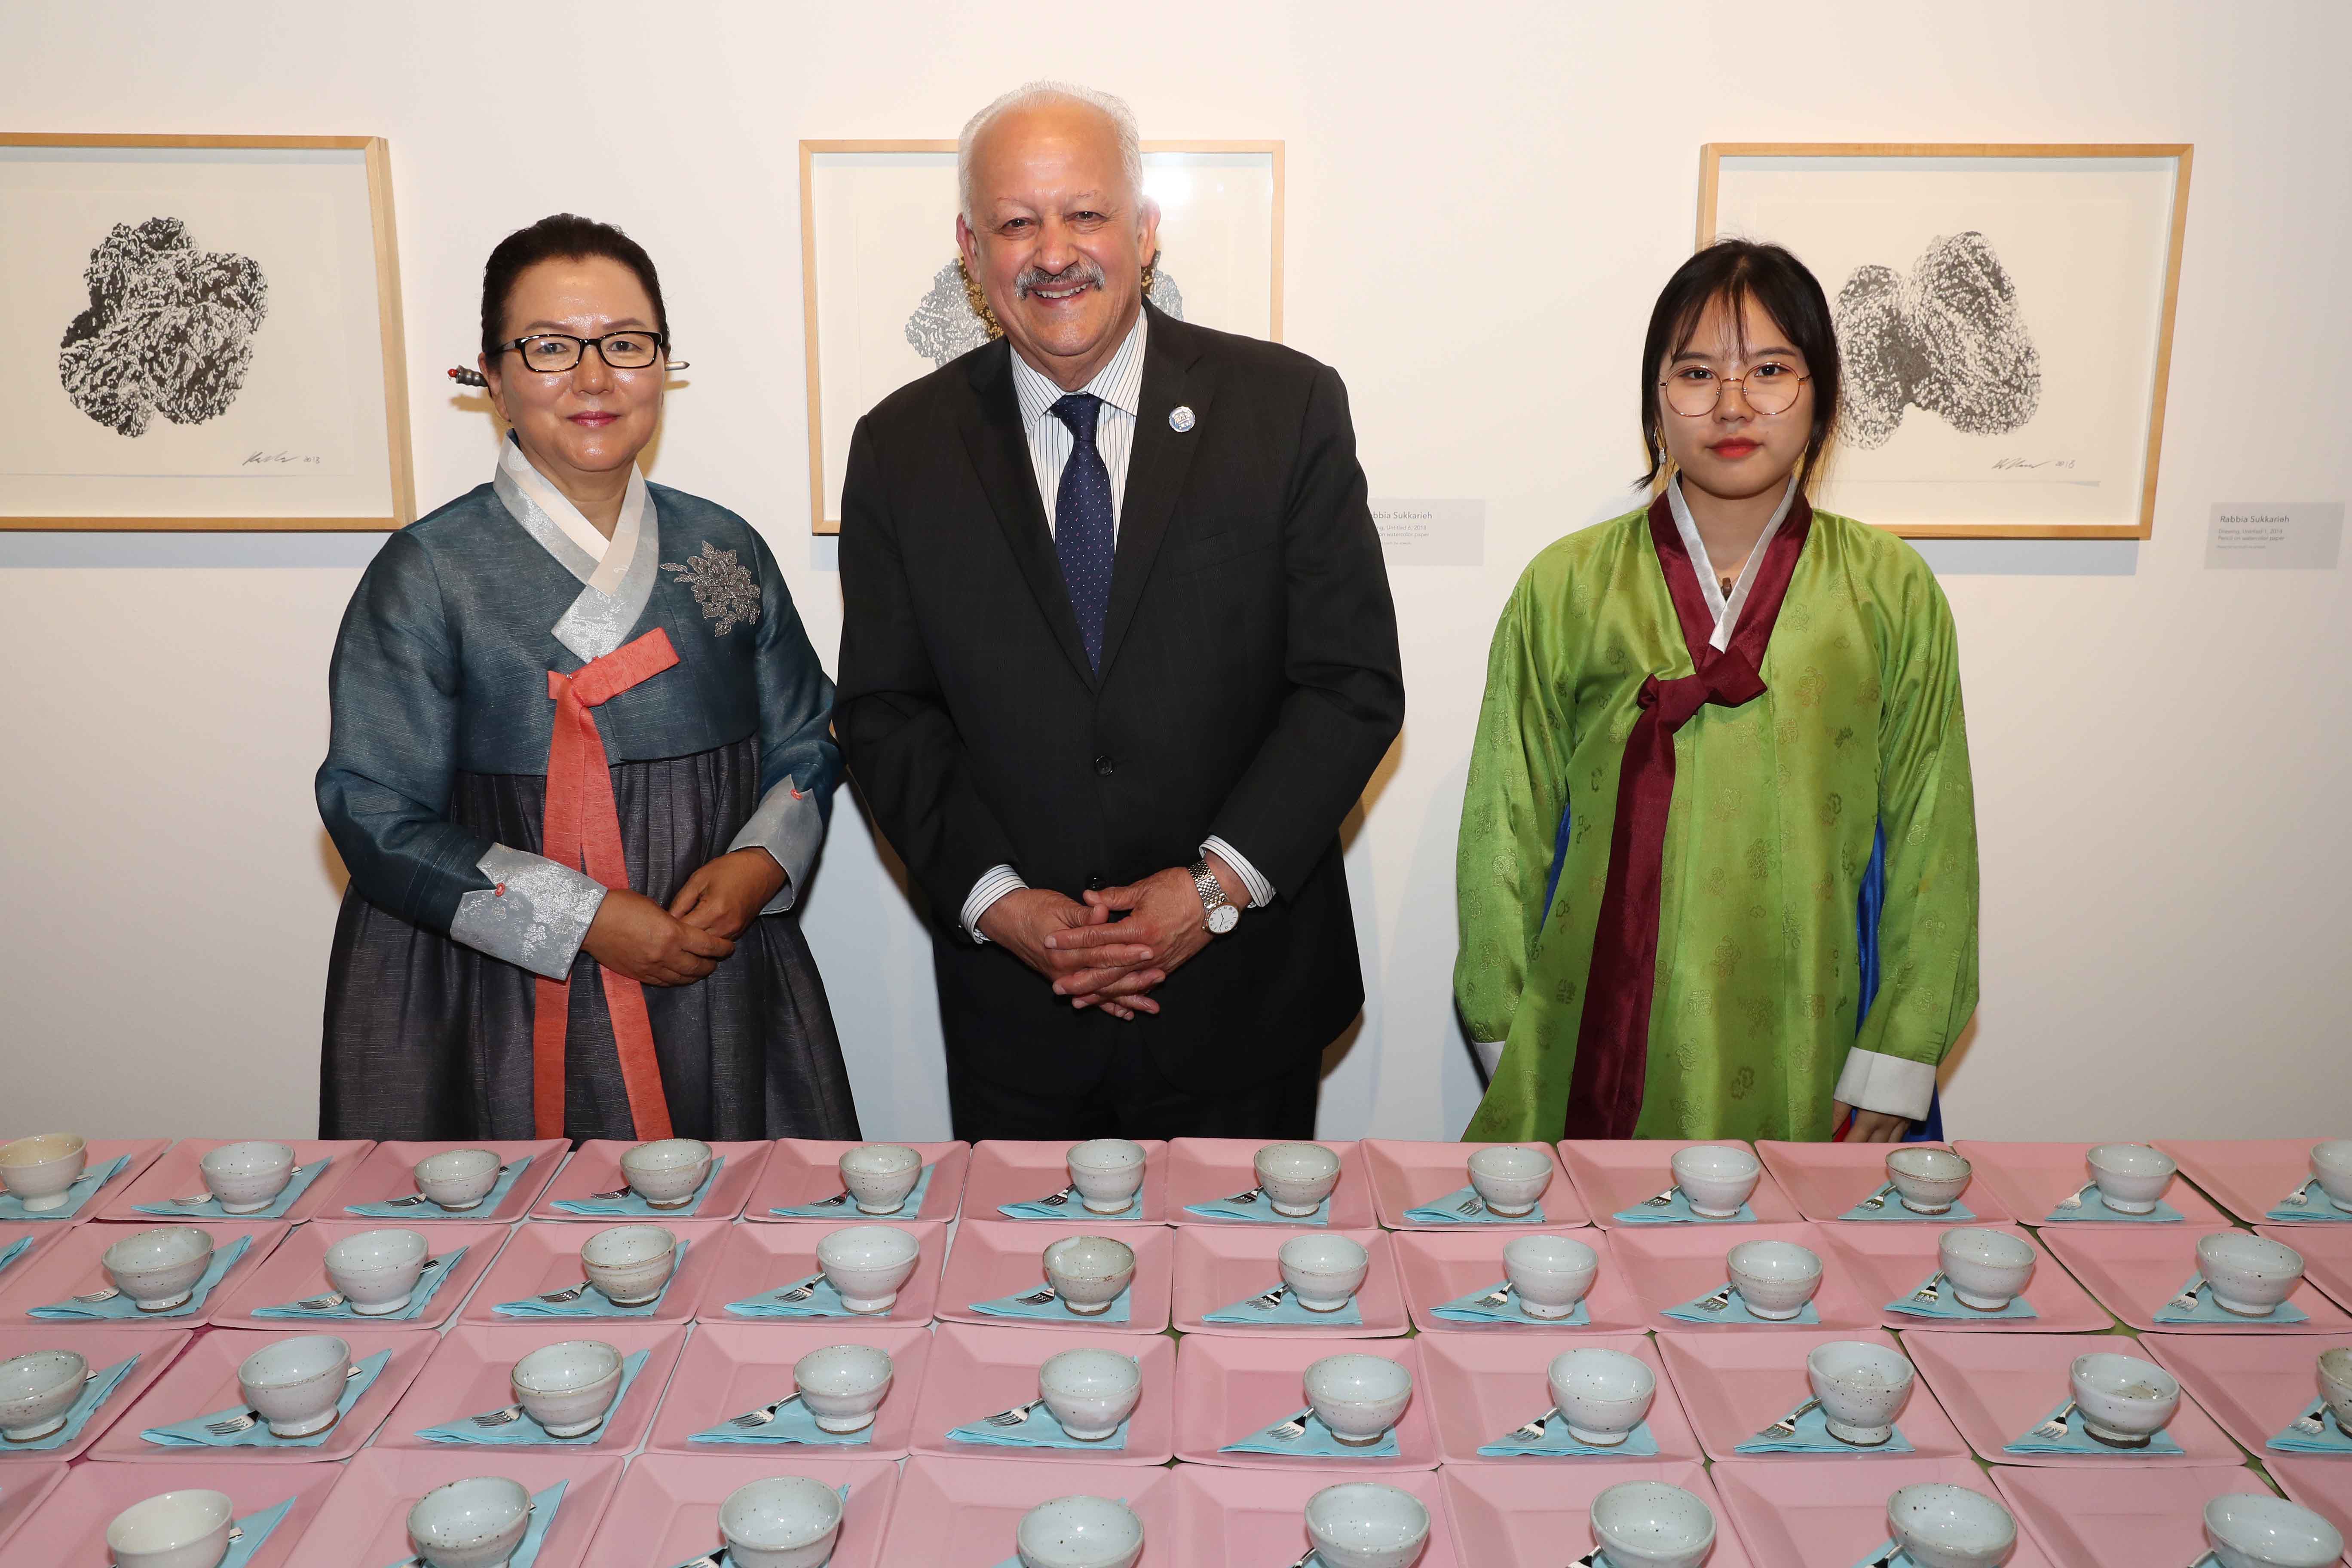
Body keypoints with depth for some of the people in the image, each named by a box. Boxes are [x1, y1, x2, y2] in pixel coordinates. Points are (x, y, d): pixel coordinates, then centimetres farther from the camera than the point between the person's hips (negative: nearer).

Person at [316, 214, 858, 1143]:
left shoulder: (725, 548, 5)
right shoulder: (427, 574, -6)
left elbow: (807, 746, 9)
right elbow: (378, 815, -9)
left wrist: (758, 865, -11)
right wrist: (584, 919, -17)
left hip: (721, 990, 4)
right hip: (512, 1015, -3)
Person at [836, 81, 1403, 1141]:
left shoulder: (1289, 408, -6)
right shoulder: (901, 448, -1)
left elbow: (1355, 683, -7)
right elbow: (884, 711, 1)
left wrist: (1219, 881, -15)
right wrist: (996, 898, -12)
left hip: (1242, 998, 0)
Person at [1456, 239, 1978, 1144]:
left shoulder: (1891, 593, 1)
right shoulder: (1567, 588, -1)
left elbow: (1929, 838, 3)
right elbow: (1505, 833, 1)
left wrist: (1896, 1064, 1)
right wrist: (1506, 1051, 1)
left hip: (1802, 1063, 1)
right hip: (1594, 1051, 0)